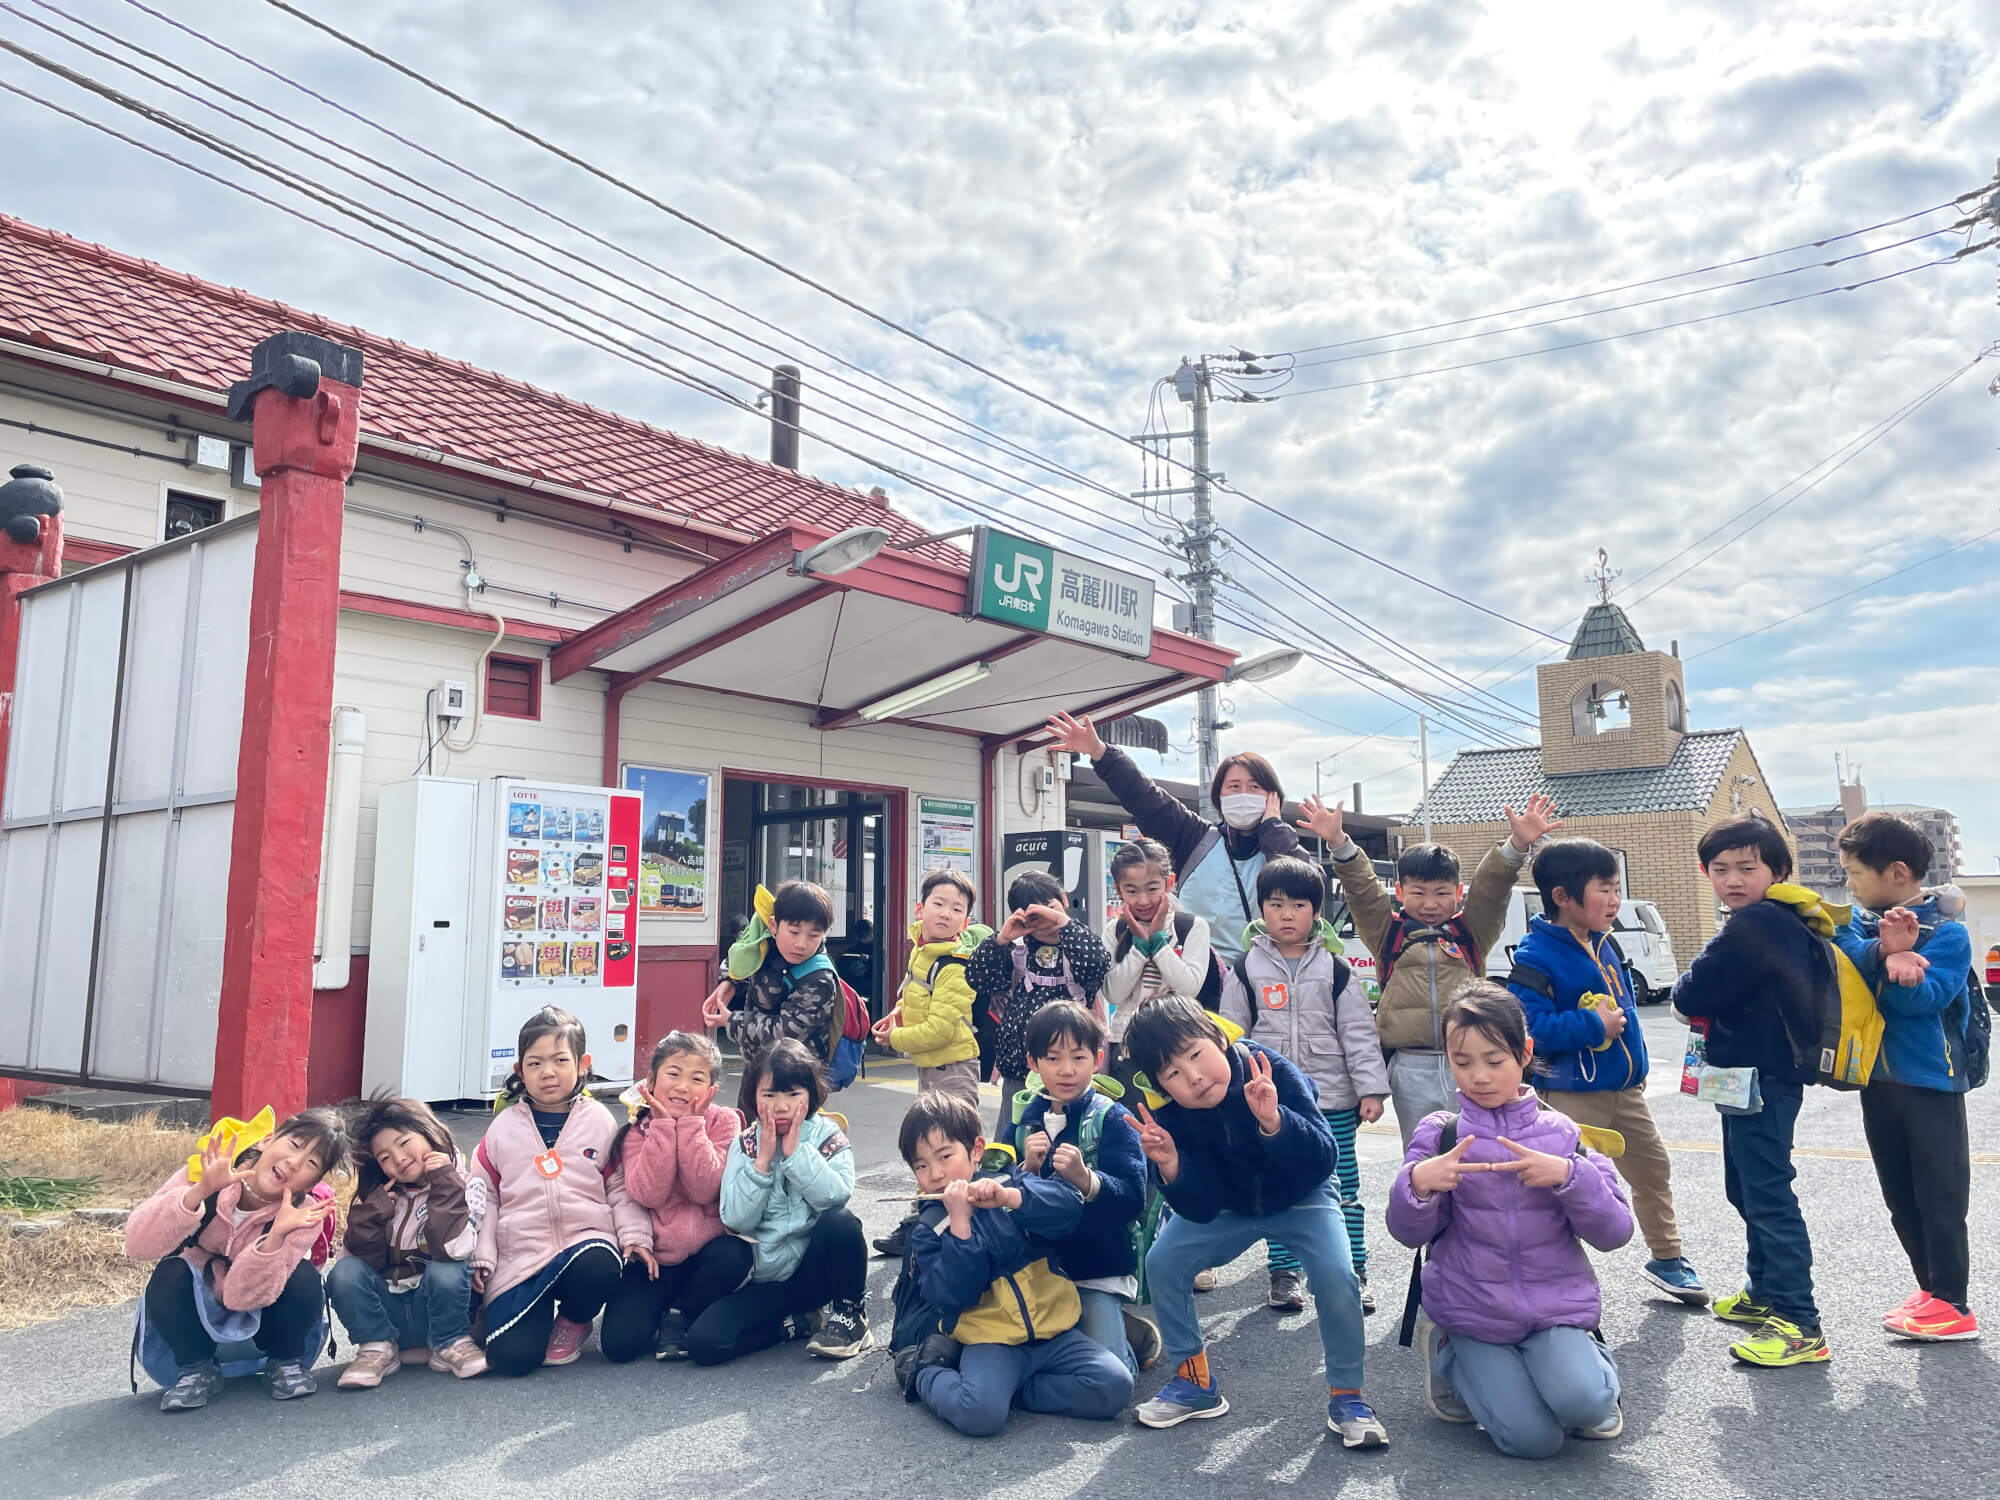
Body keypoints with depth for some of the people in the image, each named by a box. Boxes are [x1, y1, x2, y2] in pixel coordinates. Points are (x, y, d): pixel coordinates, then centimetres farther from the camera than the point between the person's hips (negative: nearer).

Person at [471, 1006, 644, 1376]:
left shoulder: (600, 1121, 4)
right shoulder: (504, 1128, 6)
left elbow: (621, 1188, 7)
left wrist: (635, 1236, -7)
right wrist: (481, 1257, 0)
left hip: (586, 1239, 0)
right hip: (520, 1257, 0)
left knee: (599, 1269, -36)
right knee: (510, 1355, -18)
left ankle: (573, 1320, 1)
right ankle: (541, 1311, 19)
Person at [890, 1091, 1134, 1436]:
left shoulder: (1011, 1185, 6)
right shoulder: (927, 1231, 4)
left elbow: (1069, 1208, -13)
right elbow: (953, 1298, -12)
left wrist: (1009, 1197, -26)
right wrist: (960, 1224, -19)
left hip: (1052, 1330, 3)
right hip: (991, 1340, -2)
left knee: (1114, 1386, -19)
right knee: (979, 1413, -30)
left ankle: (1005, 1389, -4)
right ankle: (924, 1374, 1)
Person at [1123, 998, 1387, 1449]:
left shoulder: (1275, 1073, -31)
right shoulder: (1171, 1116, -22)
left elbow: (1322, 1161, -36)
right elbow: (1201, 1209, -21)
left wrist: (1274, 1122, -53)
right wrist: (1171, 1168, -40)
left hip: (1300, 1201, -2)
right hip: (1229, 1206, 3)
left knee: (1337, 1278, -26)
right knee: (1162, 1263, -14)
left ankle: (1346, 1396, -1)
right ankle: (1196, 1382, 7)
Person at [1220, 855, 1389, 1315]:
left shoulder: (1334, 969, 0)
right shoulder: (1246, 969, 0)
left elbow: (1359, 1033, 0)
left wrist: (1371, 1089, -5)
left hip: (1333, 1102, 0)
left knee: (1343, 1189, 7)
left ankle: (1353, 1272, 21)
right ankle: (1284, 1273, 21)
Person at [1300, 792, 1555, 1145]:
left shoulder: (1472, 931, 8)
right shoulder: (1387, 933, 7)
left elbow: (1492, 888, -5)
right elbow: (1361, 889, -4)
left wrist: (1517, 845, -23)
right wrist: (1339, 844, -19)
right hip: (1412, 1070, 0)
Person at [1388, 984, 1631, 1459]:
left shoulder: (1561, 1133, 0)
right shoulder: (1439, 1134, -4)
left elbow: (1615, 1231, -3)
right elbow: (1409, 1233, -6)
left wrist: (1569, 1176, -21)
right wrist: (1417, 1184, -27)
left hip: (1556, 1305, 1)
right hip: (1474, 1311, -1)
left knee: (1581, 1402, -26)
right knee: (1534, 1438, -14)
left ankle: (1592, 1358, 10)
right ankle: (1450, 1355, 14)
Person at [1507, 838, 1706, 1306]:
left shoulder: (1604, 945, 7)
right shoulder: (1536, 956, -19)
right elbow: (1529, 1024, -28)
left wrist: (1637, 1062, 17)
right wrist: (1592, 1026, -25)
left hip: (1625, 1088, 8)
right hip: (1573, 1094, -8)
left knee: (1653, 1168, 20)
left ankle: (1666, 1258, 39)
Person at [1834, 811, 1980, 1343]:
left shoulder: (1946, 931, -13)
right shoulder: (1863, 917, 4)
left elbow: (1923, 997, -24)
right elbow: (1842, 948, -15)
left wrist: (1897, 952, -38)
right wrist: (1882, 952, -33)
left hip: (1930, 1080, -6)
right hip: (1877, 1077, 6)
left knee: (1940, 1196, 1)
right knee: (1900, 1197, 14)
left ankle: (1951, 1303, 9)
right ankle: (1931, 1286, 27)